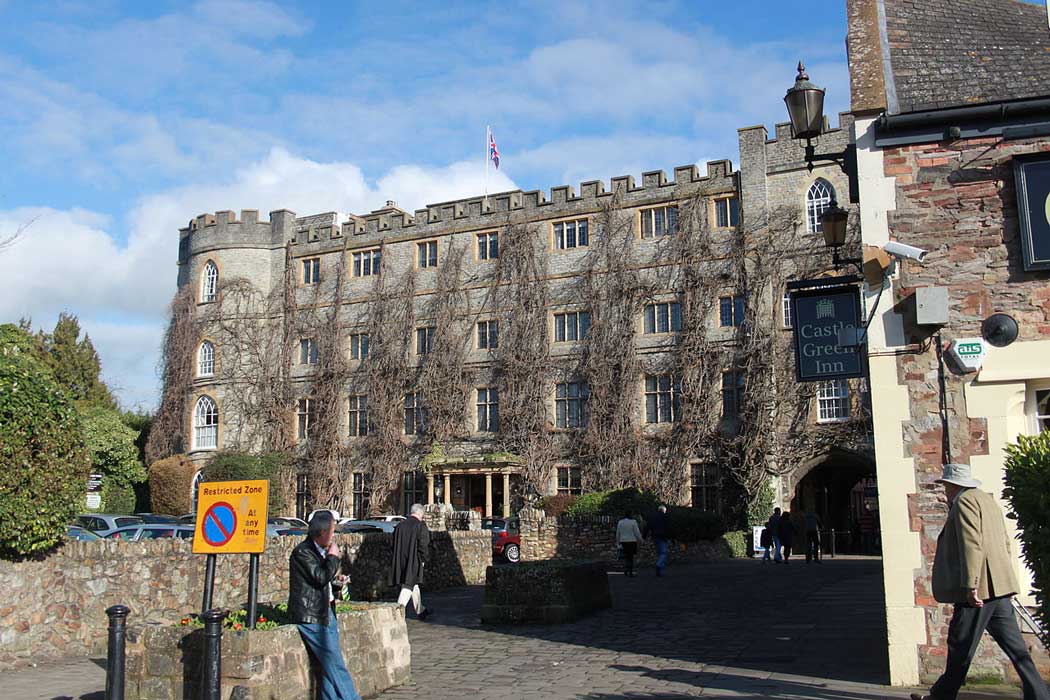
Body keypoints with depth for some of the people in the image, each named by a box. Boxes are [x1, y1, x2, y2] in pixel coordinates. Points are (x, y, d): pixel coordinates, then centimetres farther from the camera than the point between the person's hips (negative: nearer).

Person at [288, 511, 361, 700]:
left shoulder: (320, 550, 15)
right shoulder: (302, 552, -15)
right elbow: (320, 577, -23)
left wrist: (335, 580, 11)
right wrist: (333, 557, -11)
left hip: (326, 612, 9)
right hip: (311, 616, -9)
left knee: (330, 666, 7)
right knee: (335, 665, -8)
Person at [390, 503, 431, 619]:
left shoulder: (399, 525, 8)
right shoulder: (420, 526, -11)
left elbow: (394, 545, 13)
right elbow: (423, 545, -14)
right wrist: (423, 560, -2)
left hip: (401, 561, 7)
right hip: (414, 562, -7)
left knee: (414, 585, 19)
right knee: (409, 585, -2)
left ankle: (420, 611, 30)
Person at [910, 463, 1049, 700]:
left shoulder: (965, 502, -10)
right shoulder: (987, 500, 20)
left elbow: (970, 544, -20)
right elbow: (1005, 543, 22)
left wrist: (970, 585, -23)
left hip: (980, 588, -9)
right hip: (998, 588, 9)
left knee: (960, 648, 1)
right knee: (1014, 646, 8)